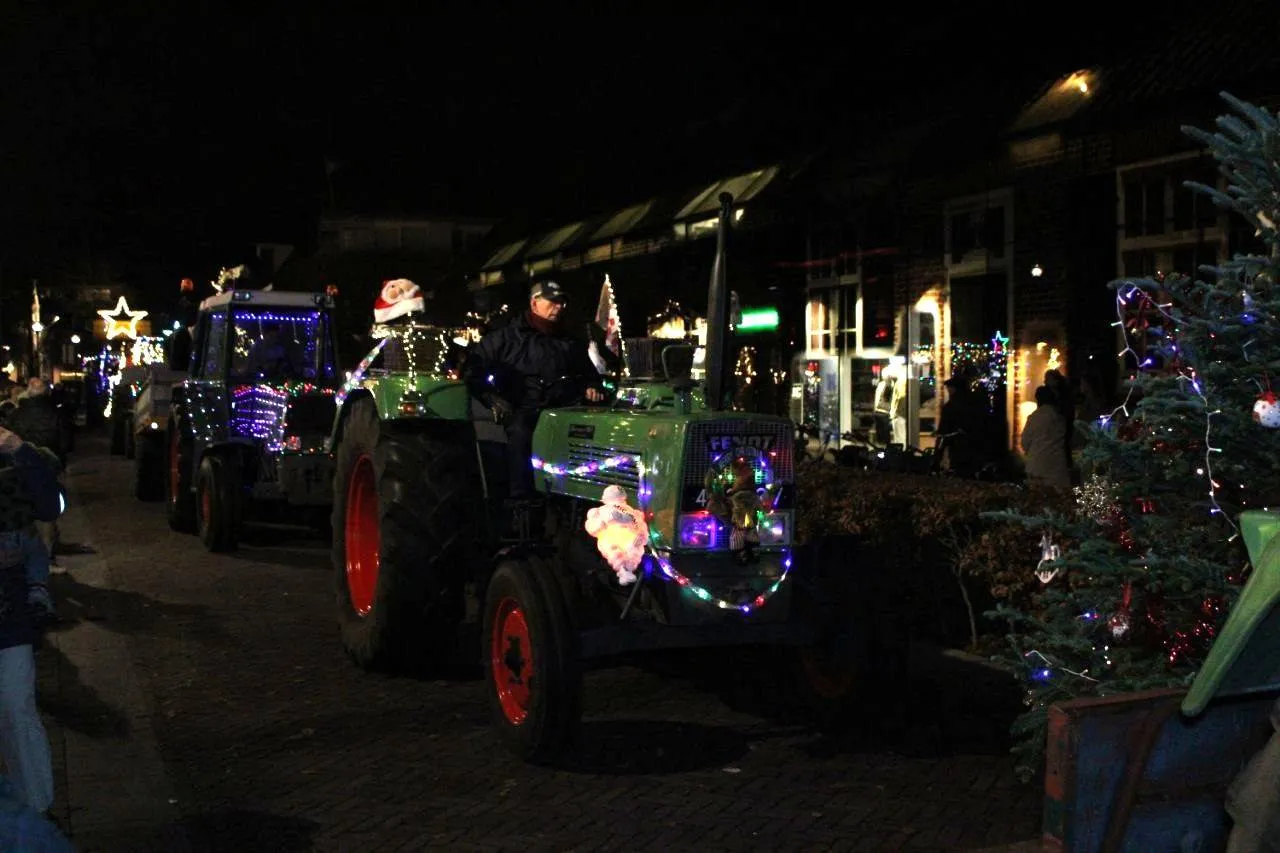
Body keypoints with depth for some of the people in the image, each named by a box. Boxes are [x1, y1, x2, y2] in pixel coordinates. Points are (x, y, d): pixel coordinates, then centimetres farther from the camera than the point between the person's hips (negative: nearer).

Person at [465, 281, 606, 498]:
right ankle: (521, 498, -36)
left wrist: (592, 387, 15)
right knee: (520, 432, -38)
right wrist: (493, 398, -3)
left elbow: (588, 371, 39)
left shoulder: (570, 342, 26)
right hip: (523, 409, -4)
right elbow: (473, 368, 8)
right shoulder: (507, 337, 11)